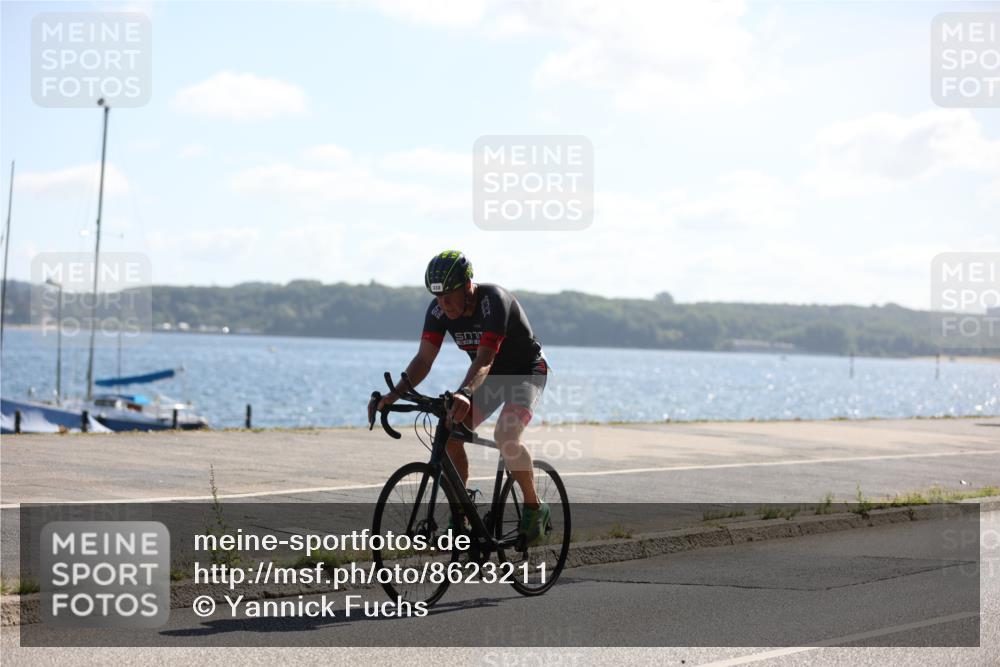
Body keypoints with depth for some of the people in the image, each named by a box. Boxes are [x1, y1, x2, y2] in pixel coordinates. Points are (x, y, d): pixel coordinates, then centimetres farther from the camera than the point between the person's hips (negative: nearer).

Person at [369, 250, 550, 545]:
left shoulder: (494, 301, -33)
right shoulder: (439, 310, -14)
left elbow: (484, 360, -42)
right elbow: (423, 360, -20)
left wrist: (464, 394, -60)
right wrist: (392, 396, -35)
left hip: (527, 371, -6)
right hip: (489, 376, 6)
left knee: (505, 436, -30)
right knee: (450, 435, -12)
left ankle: (534, 507, -10)